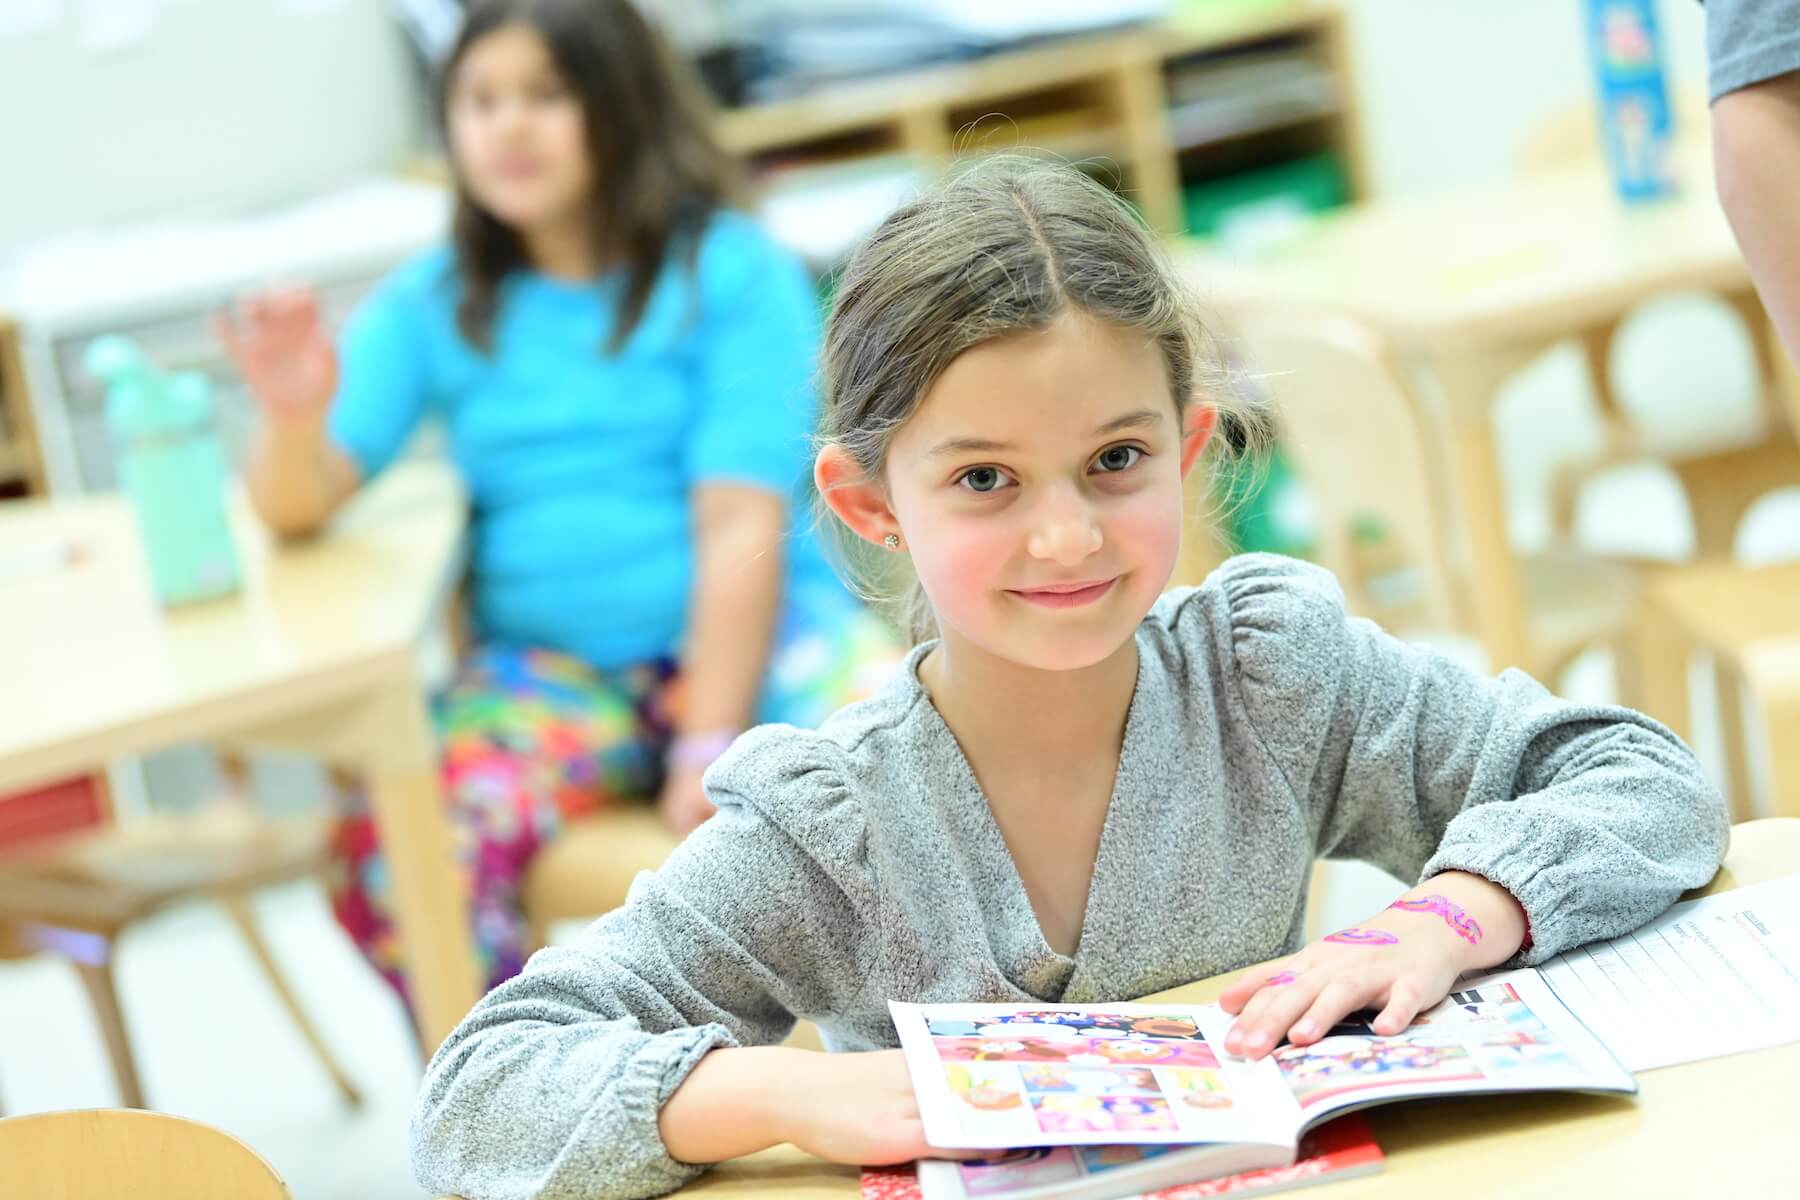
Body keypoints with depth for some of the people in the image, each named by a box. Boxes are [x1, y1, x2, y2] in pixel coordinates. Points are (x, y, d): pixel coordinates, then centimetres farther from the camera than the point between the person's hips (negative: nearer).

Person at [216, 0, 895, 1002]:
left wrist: (711, 747, -16)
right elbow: (299, 505, 2)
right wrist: (296, 417, -21)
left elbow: (741, 525, -8)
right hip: (549, 671, 2)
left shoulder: (731, 270, 0)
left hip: (755, 630, -2)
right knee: (390, 859, -29)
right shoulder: (433, 306, 10)